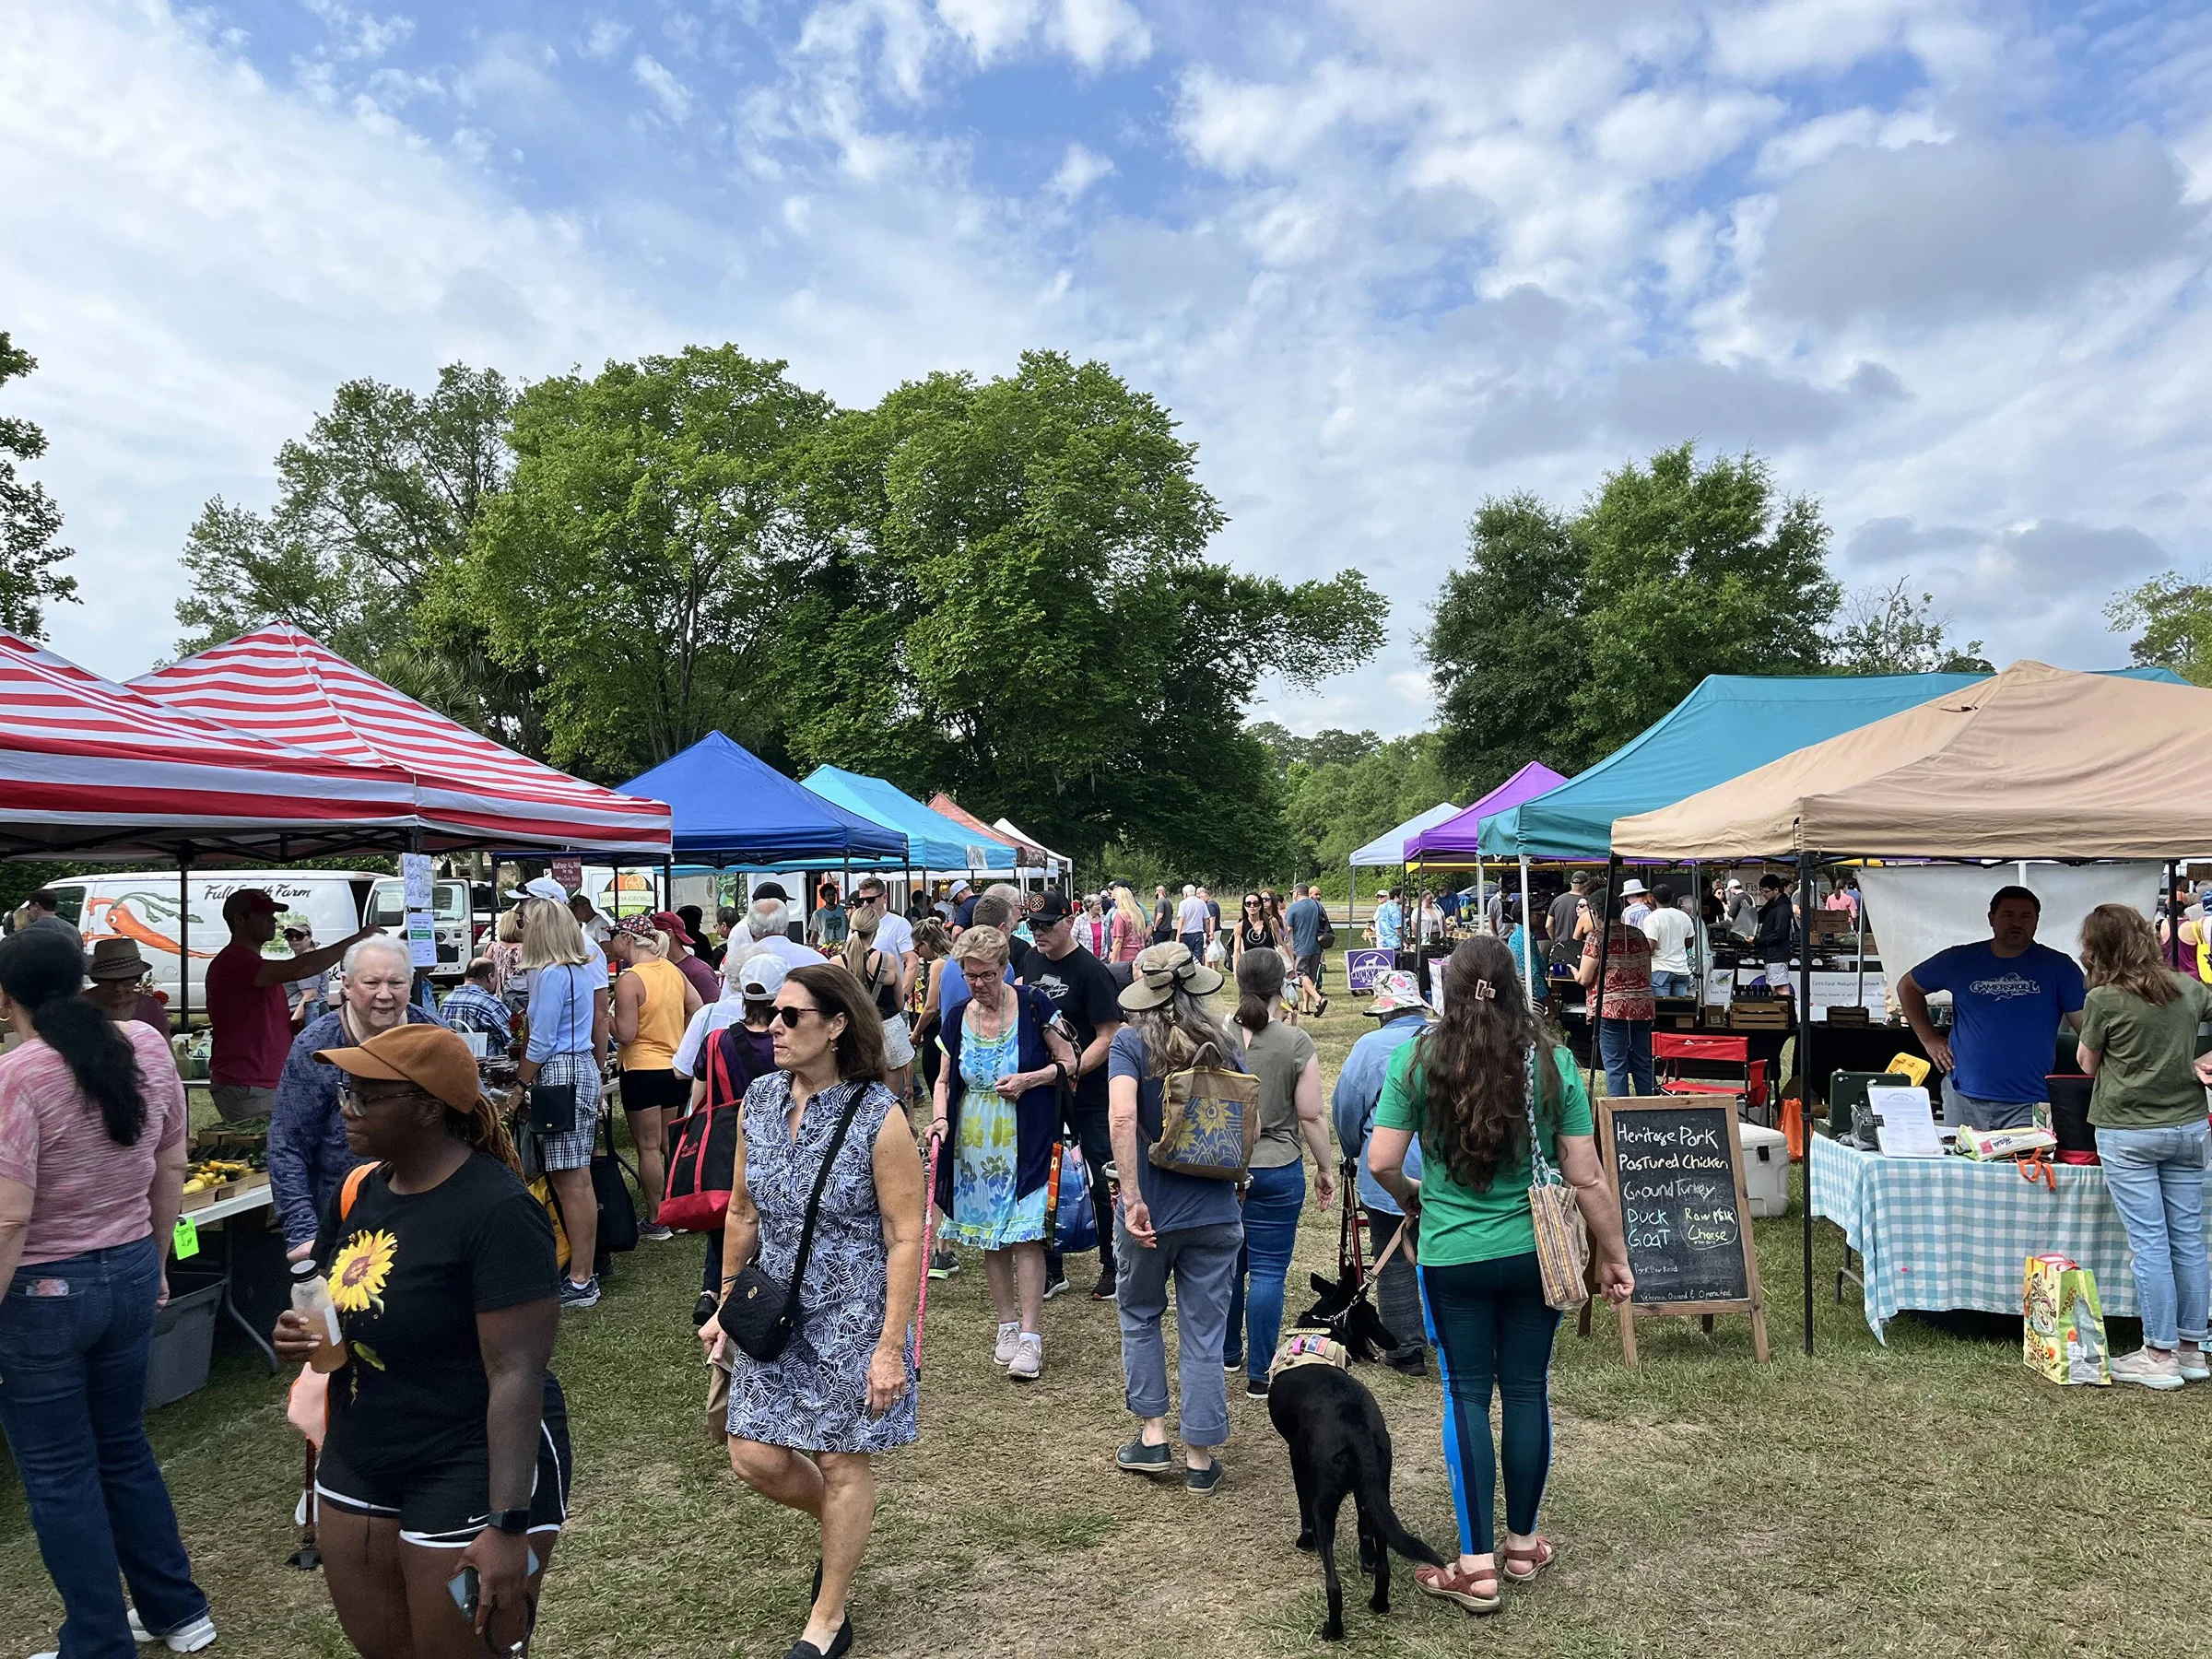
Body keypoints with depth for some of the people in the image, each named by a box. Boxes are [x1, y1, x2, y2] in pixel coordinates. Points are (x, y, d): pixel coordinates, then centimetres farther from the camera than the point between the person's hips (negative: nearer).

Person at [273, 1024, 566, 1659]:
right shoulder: (358, 1190, 1)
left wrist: (508, 1525, -28)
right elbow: (333, 1311, 17)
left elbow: (516, 1375, -25)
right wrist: (300, 1333, -7)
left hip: (475, 1470, -8)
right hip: (357, 1463, 8)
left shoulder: (496, 1209, -24)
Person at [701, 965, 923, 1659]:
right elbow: (743, 1212, 8)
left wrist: (891, 1345, -17)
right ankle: (845, 1522, 39)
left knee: (841, 1464, 8)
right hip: (775, 1310, 5)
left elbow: (905, 1237, -16)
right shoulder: (759, 1101, -3)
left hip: (851, 1315, -5)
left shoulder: (878, 1117, -20)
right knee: (755, 1457, 7)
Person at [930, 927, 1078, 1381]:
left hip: (1026, 1142, -4)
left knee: (1024, 1234, -8)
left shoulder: (1033, 1004, -8)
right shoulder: (957, 1017, 3)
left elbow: (1068, 1062, -2)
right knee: (989, 1234, 10)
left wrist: (1029, 1080, -18)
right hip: (976, 1144, 4)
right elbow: (945, 1080, 10)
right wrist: (940, 1118, -8)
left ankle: (1030, 1337, -2)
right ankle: (1007, 1326, 24)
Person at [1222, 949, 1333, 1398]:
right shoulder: (1296, 1042, -13)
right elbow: (1311, 1116, -9)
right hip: (1276, 1170, -3)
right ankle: (1260, 1374, 9)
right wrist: (1325, 1168, 4)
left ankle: (1225, 1353, 34)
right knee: (1268, 1271, 4)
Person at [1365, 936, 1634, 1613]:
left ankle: (1477, 1568, 13)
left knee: (1467, 1396, 8)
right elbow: (1587, 1177, -4)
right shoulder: (1552, 1060, -5)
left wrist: (1413, 1197, 12)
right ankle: (1523, 1545, 30)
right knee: (1527, 1391, 14)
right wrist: (1614, 1255, 7)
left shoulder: (1419, 1060, -8)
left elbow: (1381, 1162, -9)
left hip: (1453, 1257, -1)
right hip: (1534, 1252, 2)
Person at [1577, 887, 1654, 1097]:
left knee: (1615, 1067, -2)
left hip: (1612, 1009, -6)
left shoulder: (1597, 938, -8)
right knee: (1643, 1065, 12)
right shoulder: (1639, 935, 11)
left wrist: (1572, 969, 11)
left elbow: (1584, 979, -8)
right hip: (1642, 1008, 6)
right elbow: (1648, 975, 18)